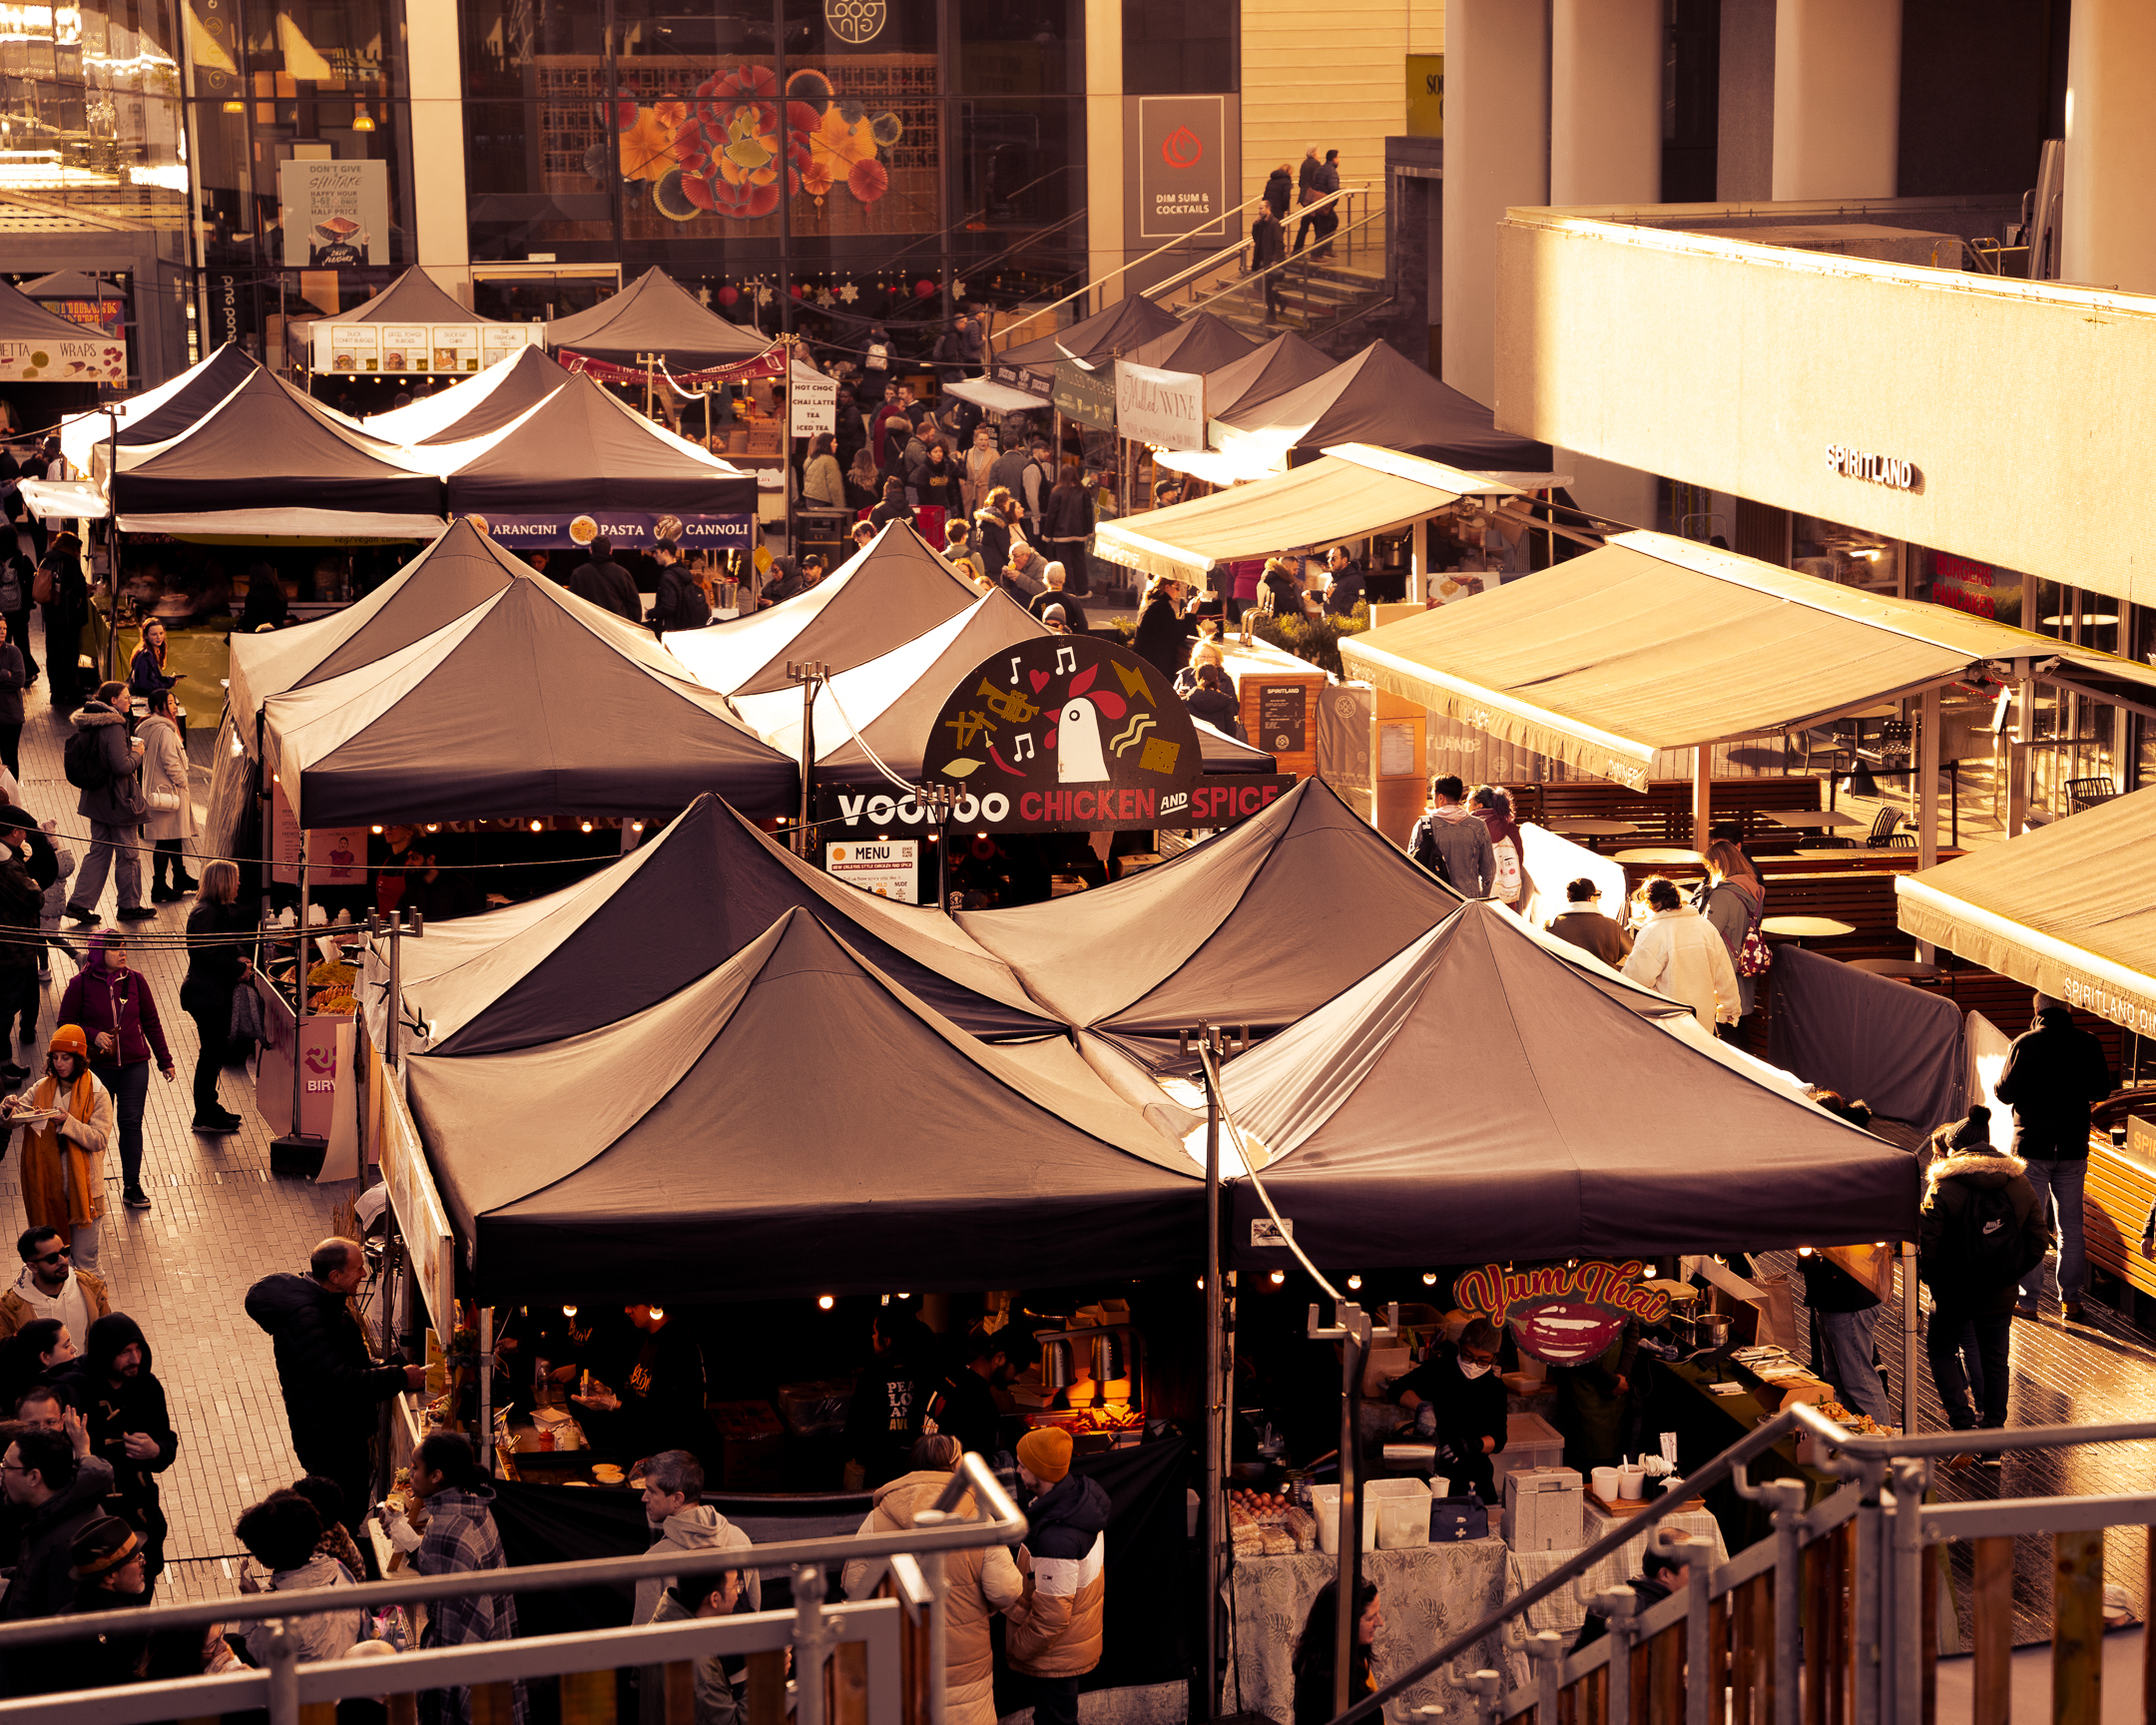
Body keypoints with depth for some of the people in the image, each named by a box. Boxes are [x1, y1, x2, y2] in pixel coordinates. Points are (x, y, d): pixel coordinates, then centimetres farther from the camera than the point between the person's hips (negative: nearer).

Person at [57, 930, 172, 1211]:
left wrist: (165, 1061, 9)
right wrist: (93, 1035, -16)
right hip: (97, 1066, -2)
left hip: (134, 1066, 2)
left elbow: (151, 1023, 9)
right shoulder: (80, 984, -7)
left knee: (131, 1123, 1)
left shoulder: (135, 981, 2)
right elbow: (66, 1023, 1)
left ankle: (132, 1187, 10)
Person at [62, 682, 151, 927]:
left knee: (99, 851, 14)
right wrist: (137, 753, -6)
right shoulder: (113, 728, -21)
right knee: (128, 855, 6)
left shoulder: (89, 726, 6)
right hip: (117, 801, -8)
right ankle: (130, 906, 15)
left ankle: (79, 902, 9)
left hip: (96, 800, 8)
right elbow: (122, 766, -25)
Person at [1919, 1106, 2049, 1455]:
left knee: (1942, 1353, 15)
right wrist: (2012, 1273, 12)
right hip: (2000, 1295, 4)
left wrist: (1932, 1278, -1)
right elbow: (2040, 1239, 2)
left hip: (1954, 1292, -4)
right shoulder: (2020, 1184, -1)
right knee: (1995, 1360, 17)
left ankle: (1963, 1427, 0)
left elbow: (1926, 1242, -18)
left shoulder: (1943, 1186, -15)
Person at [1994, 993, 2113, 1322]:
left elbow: (2005, 1092, -9)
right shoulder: (2088, 1044, -4)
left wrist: (1997, 1084, 13)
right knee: (2071, 1226, 12)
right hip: (2073, 1147, 3)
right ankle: (2071, 1299, 13)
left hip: (2033, 1146, -2)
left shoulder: (2026, 1044, -12)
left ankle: (2028, 1301, 5)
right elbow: (2102, 1090, 7)